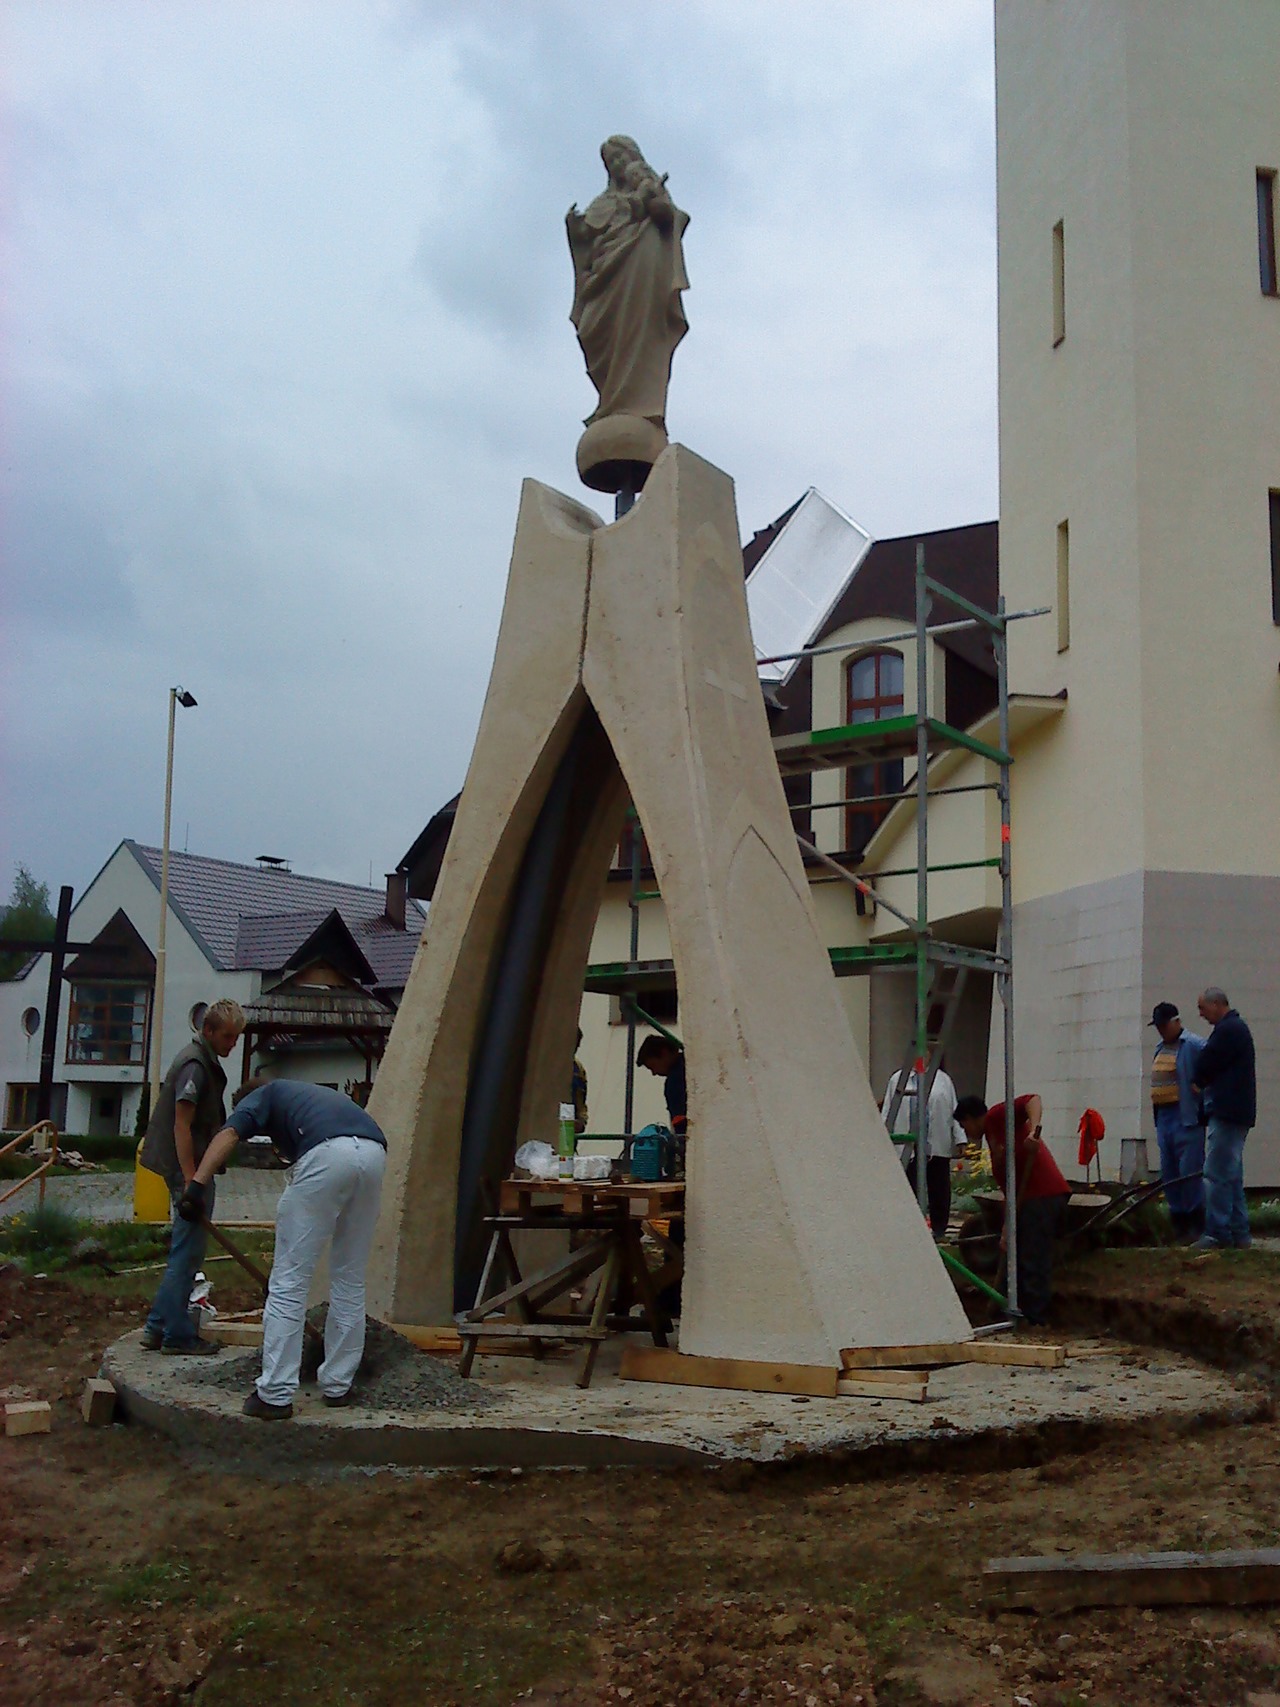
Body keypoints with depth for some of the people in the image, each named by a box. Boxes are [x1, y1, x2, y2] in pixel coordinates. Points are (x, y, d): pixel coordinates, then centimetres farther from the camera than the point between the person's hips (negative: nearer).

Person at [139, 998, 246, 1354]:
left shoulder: (204, 1060, 16)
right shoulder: (195, 1064, -16)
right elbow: (181, 1127, -22)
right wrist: (191, 1182, -25)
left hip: (192, 1166, 10)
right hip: (188, 1166, -10)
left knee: (185, 1251, 14)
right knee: (188, 1252, -5)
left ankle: (157, 1328, 19)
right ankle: (177, 1335, 0)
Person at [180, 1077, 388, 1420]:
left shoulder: (263, 1094, 27)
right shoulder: (314, 1095, 42)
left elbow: (230, 1133, 4)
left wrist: (198, 1184, -7)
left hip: (328, 1156, -6)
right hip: (374, 1154, 6)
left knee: (289, 1280, 2)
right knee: (350, 1281, 18)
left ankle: (275, 1395, 2)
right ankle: (337, 1386, 24)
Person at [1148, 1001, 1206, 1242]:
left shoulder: (1194, 1046, -9)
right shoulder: (1160, 1049, 18)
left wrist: (1204, 1111, -14)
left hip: (1187, 1119, -9)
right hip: (1163, 1117, 9)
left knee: (1189, 1172, -8)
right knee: (1169, 1174, 10)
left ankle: (1196, 1226, -2)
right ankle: (1178, 1224, 17)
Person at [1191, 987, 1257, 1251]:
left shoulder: (1228, 1030, -14)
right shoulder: (1236, 1027, 20)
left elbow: (1207, 1064, -12)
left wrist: (1198, 1083, 7)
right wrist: (1204, 1084, 9)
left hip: (1227, 1113, -11)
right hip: (1235, 1112, 11)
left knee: (1216, 1175, -10)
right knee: (1232, 1176, 13)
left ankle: (1217, 1234, -9)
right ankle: (1239, 1234, 16)